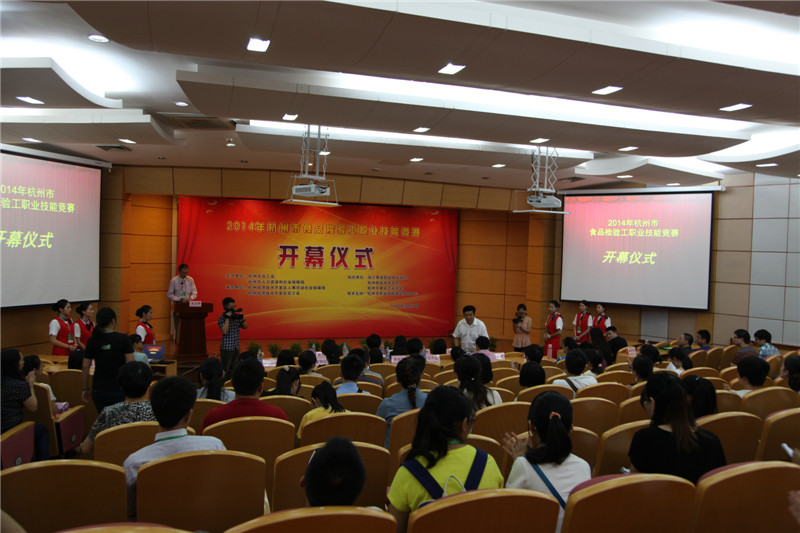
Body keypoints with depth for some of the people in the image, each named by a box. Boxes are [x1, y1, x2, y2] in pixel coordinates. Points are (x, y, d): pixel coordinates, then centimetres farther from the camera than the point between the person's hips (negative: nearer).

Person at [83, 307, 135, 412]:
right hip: (118, 389, -3)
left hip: (98, 390, 4)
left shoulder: (93, 340, 2)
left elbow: (85, 367, 5)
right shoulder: (123, 338, -9)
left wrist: (85, 388, 15)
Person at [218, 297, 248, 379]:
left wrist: (243, 319, -4)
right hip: (226, 348, -6)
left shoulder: (236, 316, 8)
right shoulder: (222, 318, -9)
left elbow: (245, 327, 15)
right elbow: (225, 331, -23)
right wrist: (227, 318, -21)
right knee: (225, 371, -1)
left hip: (236, 348, 6)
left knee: (232, 369, 14)